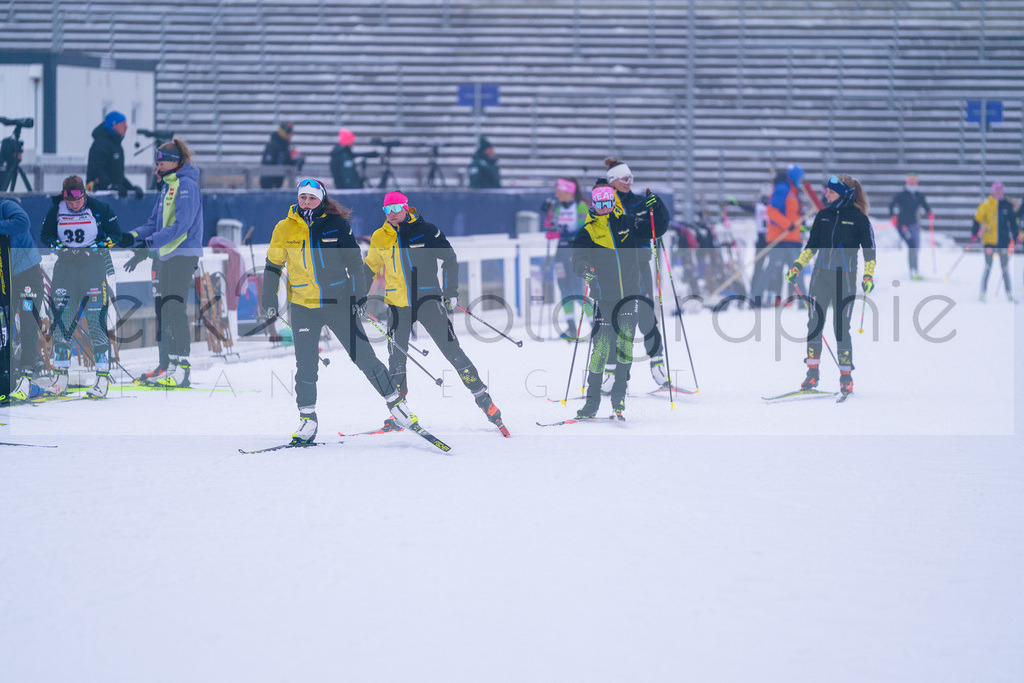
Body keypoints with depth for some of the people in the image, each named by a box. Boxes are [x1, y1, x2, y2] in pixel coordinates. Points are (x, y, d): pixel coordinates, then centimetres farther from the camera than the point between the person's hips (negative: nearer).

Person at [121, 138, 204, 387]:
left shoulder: (186, 185, -12)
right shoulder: (168, 187, 18)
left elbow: (181, 225, -21)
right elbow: (155, 224, 21)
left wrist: (148, 244, -24)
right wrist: (133, 237, 4)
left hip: (182, 254, -10)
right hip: (167, 255, 10)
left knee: (173, 308, -14)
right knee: (165, 310, 8)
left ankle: (182, 369, -16)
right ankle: (171, 366, 10)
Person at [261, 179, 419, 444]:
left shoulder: (336, 224, -3)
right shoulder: (284, 229, 0)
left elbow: (354, 262, 2)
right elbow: (273, 266, 10)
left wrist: (359, 295, -3)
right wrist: (269, 301, 4)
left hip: (338, 302, -1)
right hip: (303, 306, 1)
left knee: (364, 356, 0)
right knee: (306, 365, -4)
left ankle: (395, 402, 12)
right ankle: (307, 419, 7)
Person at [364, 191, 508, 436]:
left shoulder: (425, 231, -6)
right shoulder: (379, 238, 5)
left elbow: (449, 260, 1)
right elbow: (370, 268, 20)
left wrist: (451, 292, -3)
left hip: (427, 299, -3)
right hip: (398, 304, 3)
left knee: (452, 351, -10)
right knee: (396, 358, 4)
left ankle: (483, 399, -6)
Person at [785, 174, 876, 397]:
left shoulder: (858, 218, -3)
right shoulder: (823, 216, 9)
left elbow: (869, 250, 0)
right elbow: (812, 246, 17)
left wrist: (868, 275, -10)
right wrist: (798, 266, 8)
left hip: (845, 278, -4)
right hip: (821, 276, 4)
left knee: (841, 327, -4)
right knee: (814, 323, 0)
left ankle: (846, 377, 4)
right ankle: (812, 374, 8)